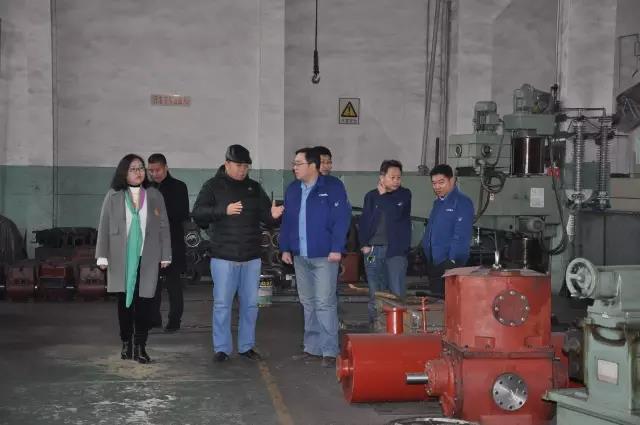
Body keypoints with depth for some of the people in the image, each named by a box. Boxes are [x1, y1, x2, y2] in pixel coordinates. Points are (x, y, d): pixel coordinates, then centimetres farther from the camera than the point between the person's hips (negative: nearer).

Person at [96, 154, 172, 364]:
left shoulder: (155, 196, 6)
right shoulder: (113, 197, 3)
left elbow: (163, 226, 7)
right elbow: (104, 226, 2)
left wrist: (165, 256, 3)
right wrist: (102, 256, -3)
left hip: (147, 258, 0)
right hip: (122, 258, 0)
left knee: (144, 301, -3)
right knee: (124, 300, 6)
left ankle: (140, 346, 5)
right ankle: (126, 343, 18)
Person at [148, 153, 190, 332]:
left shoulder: (178, 187, -1)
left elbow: (183, 215, -7)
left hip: (173, 241, -4)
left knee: (173, 283, 0)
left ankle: (174, 319, 5)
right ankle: (154, 317, 17)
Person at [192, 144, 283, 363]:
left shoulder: (254, 187, 9)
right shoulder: (213, 186, -1)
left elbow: (265, 215, 10)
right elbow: (198, 213, -10)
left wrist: (273, 215, -14)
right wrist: (224, 210, -24)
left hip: (251, 257, 4)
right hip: (224, 256, -4)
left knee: (250, 304, 9)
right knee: (222, 304, 1)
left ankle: (247, 346, 21)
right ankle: (222, 348, 11)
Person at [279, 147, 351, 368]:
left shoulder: (332, 186, -7)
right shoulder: (292, 190, 11)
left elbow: (342, 218, -11)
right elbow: (287, 221, 16)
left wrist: (336, 249, -15)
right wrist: (285, 248, 11)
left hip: (324, 256, -6)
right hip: (300, 257, 6)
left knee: (325, 303, -8)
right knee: (308, 303, 12)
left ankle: (329, 351, -3)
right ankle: (312, 347, 21)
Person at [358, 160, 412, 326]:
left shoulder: (404, 194, 3)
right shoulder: (371, 196, 9)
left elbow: (395, 214, -14)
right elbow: (364, 221, 9)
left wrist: (383, 195, -5)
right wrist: (364, 244, -2)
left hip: (396, 250, -2)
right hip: (373, 250, 3)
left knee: (397, 294, -10)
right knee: (375, 295, 7)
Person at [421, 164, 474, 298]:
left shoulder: (462, 202, -9)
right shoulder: (437, 203, 18)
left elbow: (461, 235, -16)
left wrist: (453, 260, -21)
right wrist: (425, 256, 15)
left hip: (450, 263, -8)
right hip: (433, 264, 8)